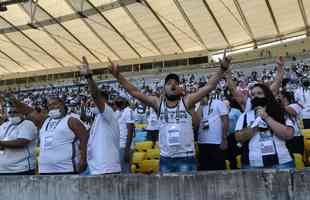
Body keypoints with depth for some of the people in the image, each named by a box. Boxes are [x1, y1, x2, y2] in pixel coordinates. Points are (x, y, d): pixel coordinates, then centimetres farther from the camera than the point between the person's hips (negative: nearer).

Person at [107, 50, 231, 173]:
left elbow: (209, 87, -10)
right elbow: (135, 92, -1)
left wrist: (222, 69, -21)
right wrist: (118, 75, -9)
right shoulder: (158, 103, 4)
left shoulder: (187, 101, -1)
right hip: (165, 159, 2)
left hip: (186, 158, -2)